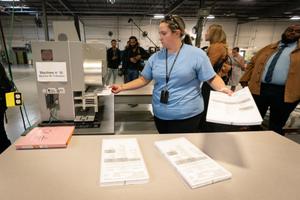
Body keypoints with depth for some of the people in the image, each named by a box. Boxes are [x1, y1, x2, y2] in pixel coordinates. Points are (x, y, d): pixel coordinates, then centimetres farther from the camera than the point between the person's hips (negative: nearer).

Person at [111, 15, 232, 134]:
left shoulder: (196, 54, -8)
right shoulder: (155, 57, 3)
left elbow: (212, 78, -5)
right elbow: (144, 79, 8)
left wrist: (223, 89, -23)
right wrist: (122, 87, -1)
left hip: (187, 116, -4)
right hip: (160, 115, 5)